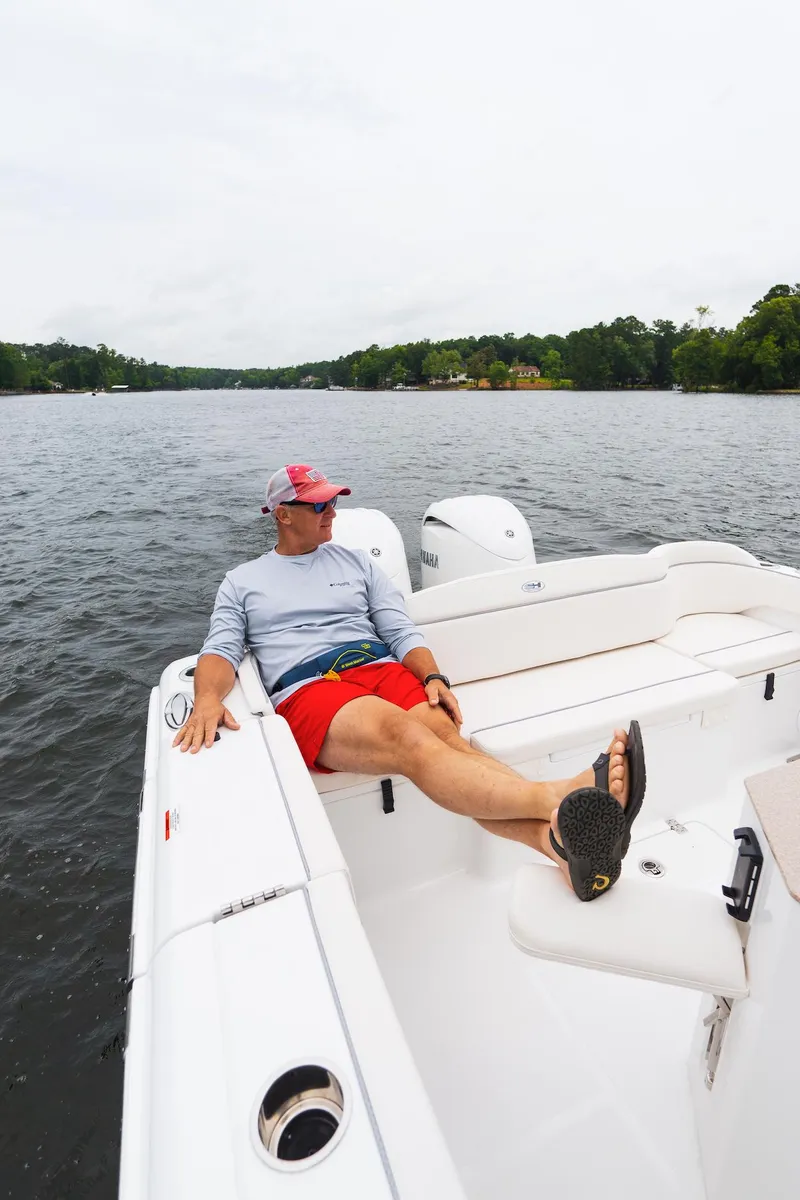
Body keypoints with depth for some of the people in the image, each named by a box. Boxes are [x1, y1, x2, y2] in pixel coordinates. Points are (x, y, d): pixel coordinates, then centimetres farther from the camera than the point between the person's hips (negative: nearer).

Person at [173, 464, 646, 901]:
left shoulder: (356, 561, 23)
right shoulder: (241, 582, 20)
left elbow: (403, 631, 14)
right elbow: (221, 650, 6)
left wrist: (433, 677, -7)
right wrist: (207, 698, -17)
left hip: (383, 668, 4)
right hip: (307, 691, -3)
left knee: (448, 736, -31)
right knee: (409, 738, -35)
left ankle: (559, 837, -52)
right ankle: (560, 801, -58)